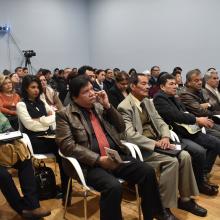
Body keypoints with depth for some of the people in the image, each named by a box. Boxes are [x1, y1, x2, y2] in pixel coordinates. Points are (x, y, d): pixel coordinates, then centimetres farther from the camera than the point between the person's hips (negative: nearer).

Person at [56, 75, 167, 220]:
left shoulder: (100, 106, 15)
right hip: (90, 164, -5)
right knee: (114, 187, -31)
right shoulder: (65, 115, -1)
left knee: (148, 171, -11)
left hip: (115, 156, 6)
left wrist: (107, 106, 2)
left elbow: (121, 128, 15)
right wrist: (98, 159, -19)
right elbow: (67, 145, -12)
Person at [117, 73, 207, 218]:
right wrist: (155, 143, -23)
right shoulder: (124, 107, -12)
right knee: (172, 161, -25)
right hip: (141, 148, -7)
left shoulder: (148, 102, 14)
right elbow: (130, 135, -22)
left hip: (157, 142, 8)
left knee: (184, 156, -12)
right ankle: (163, 206, -11)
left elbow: (160, 122, 12)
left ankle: (185, 199, 4)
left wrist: (165, 137, -10)